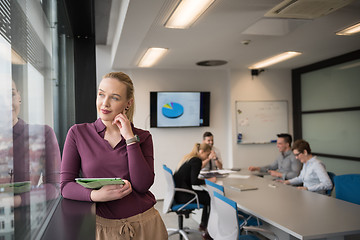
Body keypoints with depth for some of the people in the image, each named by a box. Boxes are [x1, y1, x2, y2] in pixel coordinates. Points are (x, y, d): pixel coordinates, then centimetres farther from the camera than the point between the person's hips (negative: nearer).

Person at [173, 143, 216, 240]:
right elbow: (194, 181, -20)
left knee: (208, 194, 16)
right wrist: (208, 180, -8)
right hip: (182, 195, -10)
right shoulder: (196, 160, -14)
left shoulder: (187, 157, 15)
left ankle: (203, 224, 25)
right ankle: (207, 231, 2)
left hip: (178, 193, 10)